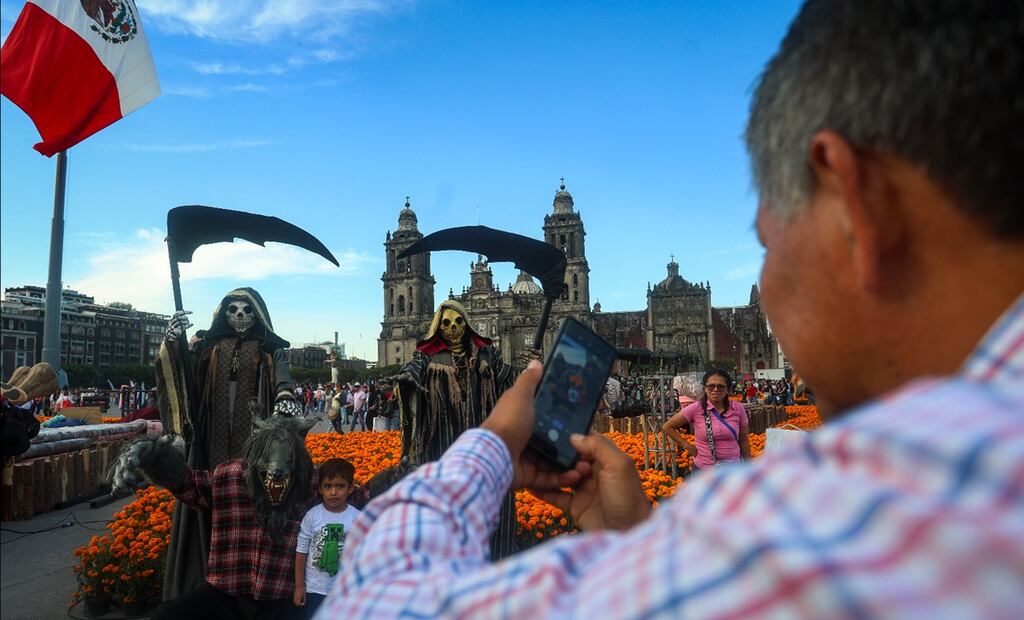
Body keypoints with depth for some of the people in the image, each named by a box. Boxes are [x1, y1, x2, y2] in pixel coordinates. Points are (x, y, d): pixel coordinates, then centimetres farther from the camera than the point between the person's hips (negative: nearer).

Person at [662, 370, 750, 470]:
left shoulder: (738, 408, -4)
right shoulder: (696, 409, -10)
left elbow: (744, 440, 6)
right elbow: (667, 427, -3)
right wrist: (687, 446, -6)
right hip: (703, 469, -2)